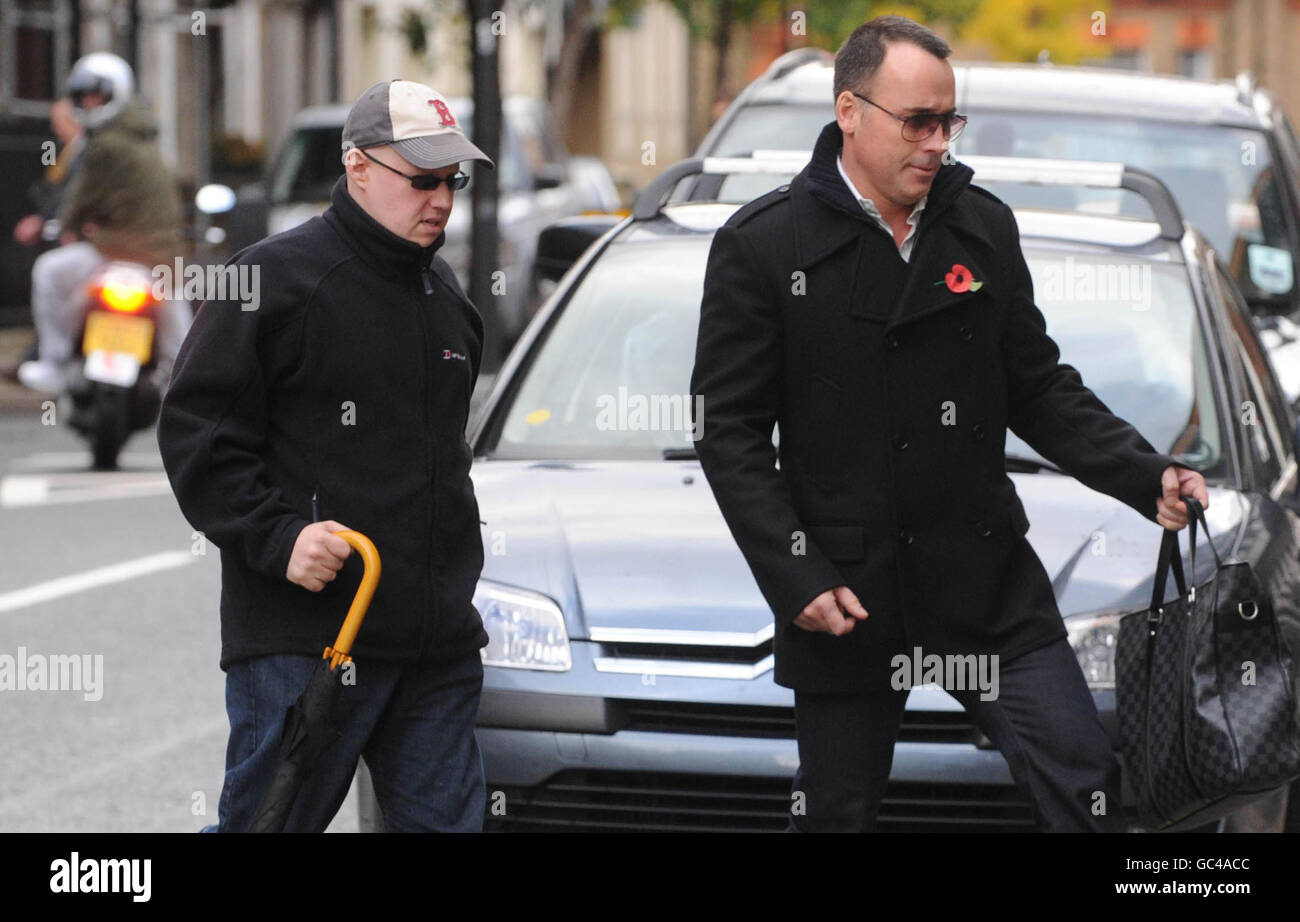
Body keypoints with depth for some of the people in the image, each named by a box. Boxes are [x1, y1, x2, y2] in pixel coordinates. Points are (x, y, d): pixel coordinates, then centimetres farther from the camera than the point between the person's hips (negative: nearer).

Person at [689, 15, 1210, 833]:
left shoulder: (984, 227, 6)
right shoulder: (762, 245, -6)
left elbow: (1039, 389, 11)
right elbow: (729, 429, -6)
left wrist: (1150, 479, -4)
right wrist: (796, 580, -14)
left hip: (989, 578, 3)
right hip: (843, 594, -3)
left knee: (1084, 783, -5)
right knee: (837, 811, 8)